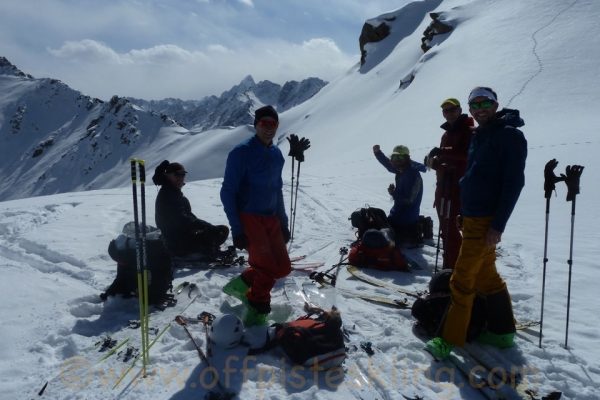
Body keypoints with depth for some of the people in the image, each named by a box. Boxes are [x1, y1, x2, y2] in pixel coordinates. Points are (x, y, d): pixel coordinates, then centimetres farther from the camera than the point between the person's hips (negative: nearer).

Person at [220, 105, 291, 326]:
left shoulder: (276, 154, 11)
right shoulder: (242, 152, -10)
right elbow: (228, 192, -11)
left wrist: (283, 222, 15)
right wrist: (236, 229, -16)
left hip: (271, 219, 7)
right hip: (248, 217, -7)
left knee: (283, 267, 4)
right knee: (268, 266, -12)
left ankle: (243, 283, 26)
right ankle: (257, 310, 11)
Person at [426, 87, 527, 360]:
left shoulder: (509, 135, -11)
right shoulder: (479, 136, 15)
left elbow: (514, 182, -17)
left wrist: (498, 225, -20)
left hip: (485, 221, -9)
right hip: (471, 217, 9)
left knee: (462, 280, -6)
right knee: (486, 276, 16)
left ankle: (450, 339, 3)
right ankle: (503, 331, 29)